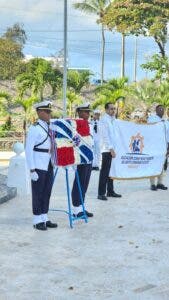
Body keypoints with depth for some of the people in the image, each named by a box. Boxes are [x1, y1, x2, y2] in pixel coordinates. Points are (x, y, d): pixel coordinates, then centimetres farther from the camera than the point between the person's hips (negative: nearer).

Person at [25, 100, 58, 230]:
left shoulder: (49, 127, 11)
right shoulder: (34, 128, -12)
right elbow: (28, 150, -14)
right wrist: (32, 170, -17)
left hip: (49, 166, 7)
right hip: (38, 167, -7)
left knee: (47, 193, 11)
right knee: (38, 194, 2)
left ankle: (44, 218, 21)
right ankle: (37, 221, 12)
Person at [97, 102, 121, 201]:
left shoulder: (112, 119, 16)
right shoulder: (104, 120, -10)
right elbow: (105, 136, -17)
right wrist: (111, 149, -19)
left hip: (112, 149, 8)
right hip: (107, 149, -8)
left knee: (111, 171, 13)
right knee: (104, 172, -6)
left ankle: (110, 191, 21)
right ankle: (101, 193, -2)